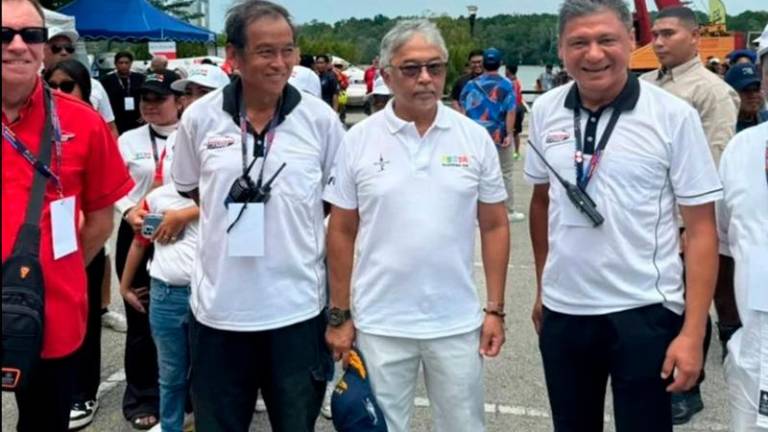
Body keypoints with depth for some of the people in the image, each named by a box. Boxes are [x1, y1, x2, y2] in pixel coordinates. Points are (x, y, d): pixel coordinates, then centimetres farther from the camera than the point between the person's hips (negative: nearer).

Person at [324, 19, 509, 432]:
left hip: (457, 323, 1)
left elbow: (494, 227, 3)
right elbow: (341, 232, 0)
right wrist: (339, 315, 0)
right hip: (379, 324, -1)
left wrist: (495, 309, 0)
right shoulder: (357, 141, -4)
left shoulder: (475, 138, -2)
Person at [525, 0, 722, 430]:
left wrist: (692, 332, -13)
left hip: (643, 312, -3)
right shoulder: (545, 111, 1)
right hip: (562, 310, 4)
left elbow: (701, 229, -8)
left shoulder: (674, 116, -10)